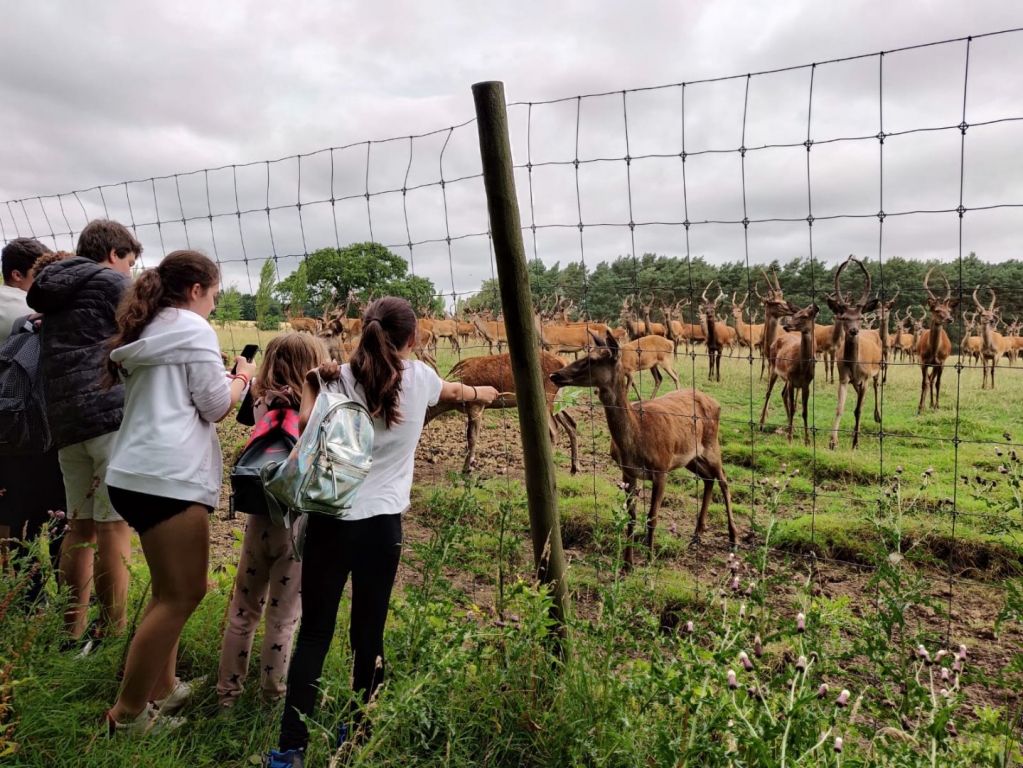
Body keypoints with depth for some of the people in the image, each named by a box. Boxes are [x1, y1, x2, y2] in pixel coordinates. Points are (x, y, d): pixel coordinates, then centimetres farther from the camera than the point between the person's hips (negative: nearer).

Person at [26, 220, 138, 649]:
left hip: (64, 420, 8)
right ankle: (112, 636, -1)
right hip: (113, 413, -7)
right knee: (113, 524, -5)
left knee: (80, 524, 13)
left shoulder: (55, 290, 23)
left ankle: (73, 633, 19)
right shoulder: (114, 283, 0)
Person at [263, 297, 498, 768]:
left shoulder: (336, 378, 0)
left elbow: (307, 426, -4)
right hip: (381, 522, 0)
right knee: (368, 635, 14)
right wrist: (481, 393, 47)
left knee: (313, 634, 9)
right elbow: (454, 390, 26)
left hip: (329, 518, 0)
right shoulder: (418, 378, 5)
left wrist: (311, 384, 12)